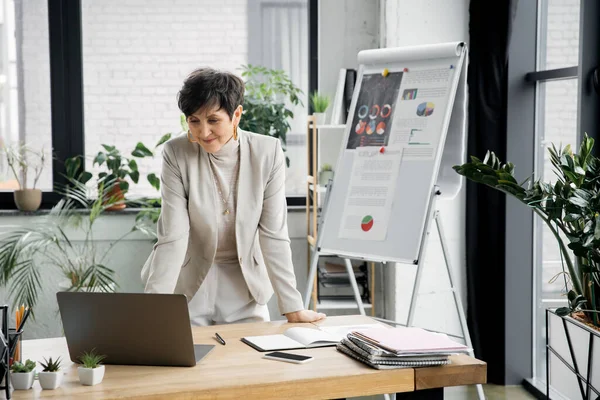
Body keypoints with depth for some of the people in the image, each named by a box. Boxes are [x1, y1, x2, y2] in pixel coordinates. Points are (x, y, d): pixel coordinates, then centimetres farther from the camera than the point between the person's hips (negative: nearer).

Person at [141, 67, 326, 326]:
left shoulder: (268, 151, -14)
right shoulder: (176, 154, -16)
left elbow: (274, 235, -11)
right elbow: (172, 238, -19)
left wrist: (293, 308, -13)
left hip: (245, 287, 1)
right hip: (188, 285, -1)